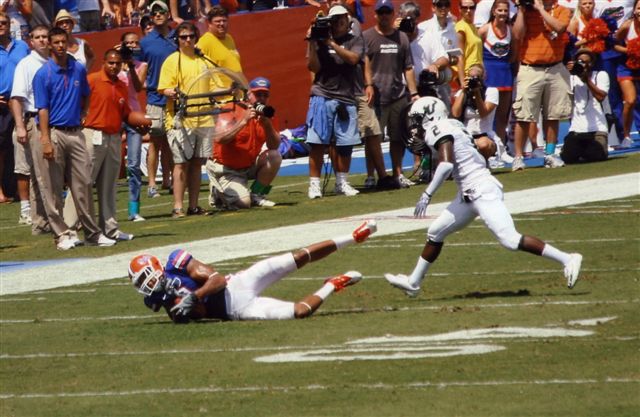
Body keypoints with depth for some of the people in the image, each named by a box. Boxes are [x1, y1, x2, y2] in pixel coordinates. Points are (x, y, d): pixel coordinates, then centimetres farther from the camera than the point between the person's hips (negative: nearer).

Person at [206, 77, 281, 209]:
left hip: (249, 165, 6)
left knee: (275, 157, -19)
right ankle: (217, 192, 11)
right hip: (224, 168, -6)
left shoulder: (267, 115, 1)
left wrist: (267, 125, -25)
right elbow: (220, 139, -29)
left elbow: (274, 146, -9)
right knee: (243, 201, -23)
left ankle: (256, 195, -1)